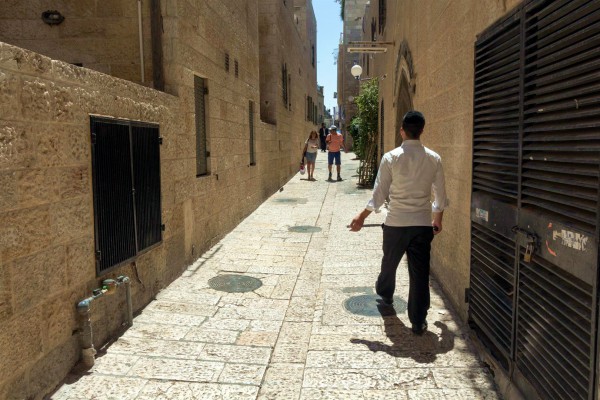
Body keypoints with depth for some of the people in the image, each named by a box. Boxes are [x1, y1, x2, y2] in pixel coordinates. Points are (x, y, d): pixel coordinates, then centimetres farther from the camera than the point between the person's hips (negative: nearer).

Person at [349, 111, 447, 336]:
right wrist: (438, 220, 22)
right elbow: (440, 196, 5)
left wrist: (361, 218, 3)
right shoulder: (433, 159, -2)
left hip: (395, 223, -1)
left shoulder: (391, 157, -10)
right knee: (420, 272, 5)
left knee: (389, 262, 23)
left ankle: (385, 294, 49)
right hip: (423, 224, 1)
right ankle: (418, 321, 10)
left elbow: (379, 194, -9)